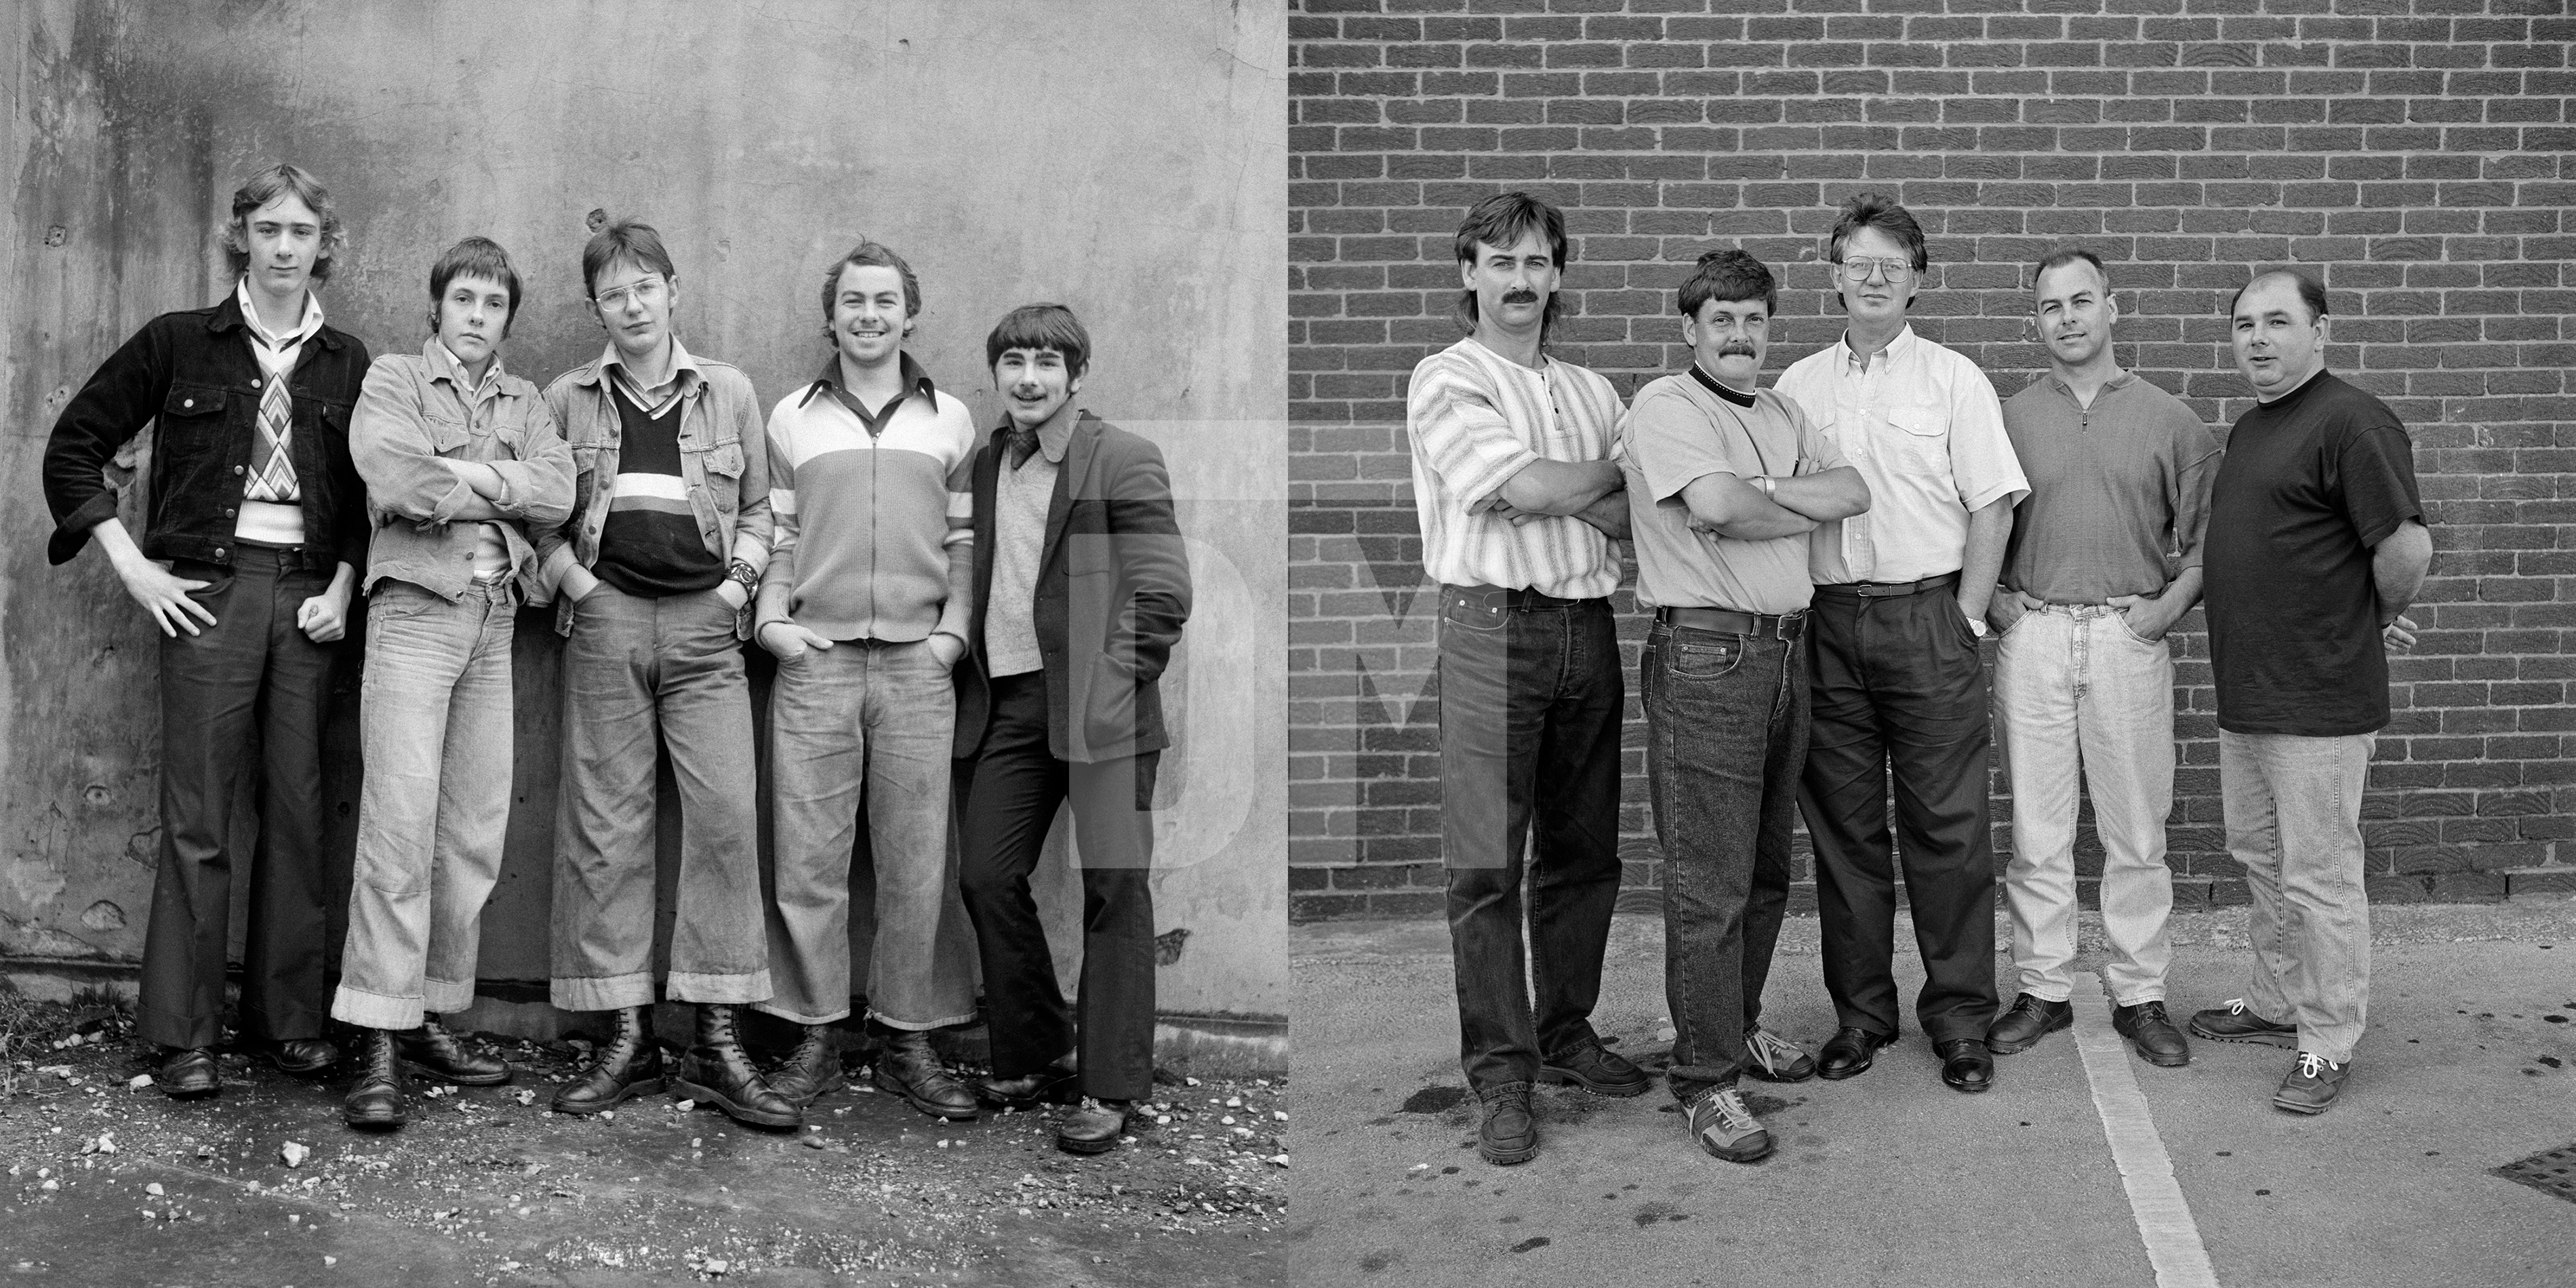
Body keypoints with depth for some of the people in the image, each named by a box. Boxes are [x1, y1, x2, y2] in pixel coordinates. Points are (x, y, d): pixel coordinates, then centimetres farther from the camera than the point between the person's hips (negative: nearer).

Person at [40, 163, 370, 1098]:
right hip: (210, 588, -2)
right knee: (198, 816, -3)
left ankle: (287, 1014, 15)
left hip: (310, 592, 2)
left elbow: (369, 494, 15)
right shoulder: (179, 343, 4)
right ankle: (183, 1035, 3)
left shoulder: (347, 363, 10)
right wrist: (131, 564, -2)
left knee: (298, 808, 5)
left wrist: (344, 586, 1)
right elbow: (74, 444, 6)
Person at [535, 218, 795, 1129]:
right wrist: (570, 579, -1)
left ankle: (716, 1044, -5)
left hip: (704, 624, 0)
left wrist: (737, 586, 1)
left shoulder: (729, 394, 10)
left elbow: (757, 508, 14)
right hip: (605, 620, 0)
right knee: (605, 826, -1)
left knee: (724, 816, -9)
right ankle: (626, 1037, 6)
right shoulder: (567, 399, 10)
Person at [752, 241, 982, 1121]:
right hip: (815, 661, 0)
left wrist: (955, 628, 0)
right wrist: (772, 618, -3)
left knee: (917, 858, 1)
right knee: (808, 856, 0)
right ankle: (814, 1039, 9)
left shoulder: (950, 421, 12)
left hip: (918, 664, 0)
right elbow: (773, 535, 11)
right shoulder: (791, 418, 11)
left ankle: (907, 1040, 11)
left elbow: (966, 542, 12)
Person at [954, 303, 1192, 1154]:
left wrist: (1115, 684, -12)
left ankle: (1110, 1088, 1)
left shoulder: (1123, 461, -4)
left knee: (1114, 885, -6)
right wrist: (964, 663, 11)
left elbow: (1163, 590, -8)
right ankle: (1034, 1056, 21)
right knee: (987, 876, 5)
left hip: (1094, 704, -6)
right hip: (1006, 700, 6)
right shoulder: (985, 465, 15)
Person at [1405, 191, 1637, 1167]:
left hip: (1589, 626, 6)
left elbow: (1639, 517, 6)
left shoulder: (1591, 391, 18)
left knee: (1583, 853, 10)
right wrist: (1613, 472, 3)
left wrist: (1559, 493, -11)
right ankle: (1501, 1076, 0)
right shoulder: (1447, 381, -1)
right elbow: (1529, 486, -14)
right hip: (1495, 623, -6)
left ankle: (1564, 1034, 24)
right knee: (1488, 865, -5)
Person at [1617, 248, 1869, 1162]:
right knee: (1709, 882, -7)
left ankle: (1738, 1024, 31)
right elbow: (1714, 505, -21)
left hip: (1783, 648, 8)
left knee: (1766, 868, 16)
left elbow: (1854, 492, 6)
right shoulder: (1666, 406, -5)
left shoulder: (1782, 416, 19)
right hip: (1704, 651, -8)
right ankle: (1703, 1078, -1)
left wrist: (1759, 493, -10)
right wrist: (1803, 509, -4)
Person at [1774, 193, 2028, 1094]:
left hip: (1927, 617, -2)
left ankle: (1960, 1020, 8)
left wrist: (1967, 617, -5)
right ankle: (1860, 1013, 16)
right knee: (1843, 826, 6)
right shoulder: (1798, 387, 11)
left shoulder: (1953, 380, 4)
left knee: (1948, 826, -1)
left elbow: (1992, 506, 0)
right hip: (1827, 622, 2)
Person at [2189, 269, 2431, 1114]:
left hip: (2317, 699, -9)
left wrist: (2381, 620, -6)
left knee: (2319, 878, -1)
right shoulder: (2249, 428, 14)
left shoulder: (2350, 422, -16)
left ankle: (2328, 1045, 9)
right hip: (2245, 695, 10)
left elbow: (2407, 546, -22)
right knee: (2260, 861, 20)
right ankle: (2277, 1004, 34)